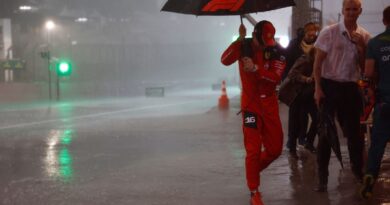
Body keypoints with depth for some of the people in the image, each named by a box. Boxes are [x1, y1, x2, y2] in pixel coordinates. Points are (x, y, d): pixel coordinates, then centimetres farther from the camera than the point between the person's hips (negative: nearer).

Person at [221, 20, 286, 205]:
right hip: (250, 102, -3)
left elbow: (276, 77, -17)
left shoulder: (276, 50, -7)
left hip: (269, 103, 3)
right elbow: (225, 60, -25)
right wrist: (239, 40, -30)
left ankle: (253, 170, 36)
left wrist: (256, 69, -28)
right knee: (253, 149, -5)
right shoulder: (244, 46, -8)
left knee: (275, 148, 9)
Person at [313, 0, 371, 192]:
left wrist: (361, 46, -10)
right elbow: (318, 62, -6)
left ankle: (358, 169, 29)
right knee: (325, 132, -1)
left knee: (353, 130, 11)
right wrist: (317, 88, -12)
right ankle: (322, 176, 6)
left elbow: (364, 67, 4)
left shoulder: (364, 36, 3)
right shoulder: (329, 32, -7)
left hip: (351, 87, 3)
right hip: (329, 85, -3)